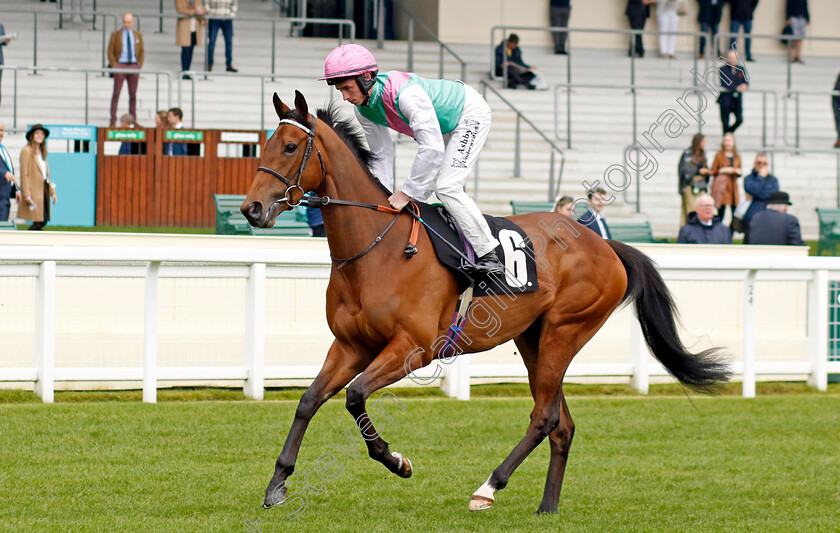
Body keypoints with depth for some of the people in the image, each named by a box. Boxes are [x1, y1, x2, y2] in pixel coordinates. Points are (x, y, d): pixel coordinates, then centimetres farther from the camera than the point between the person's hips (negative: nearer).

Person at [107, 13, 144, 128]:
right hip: (120, 65, -2)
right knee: (116, 93, -5)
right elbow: (110, 52, 3)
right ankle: (113, 120, -3)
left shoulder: (138, 35, 10)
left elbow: (141, 51, 15)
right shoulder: (115, 35, 2)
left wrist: (139, 65, 3)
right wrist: (114, 66, -6)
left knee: (133, 94, 5)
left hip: (134, 66, 2)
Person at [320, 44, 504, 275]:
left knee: (446, 187, -18)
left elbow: (432, 148, -42)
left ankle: (489, 254, -12)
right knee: (421, 185, 10)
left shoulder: (406, 94, -41)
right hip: (444, 124, 9)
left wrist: (407, 192, -36)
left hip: (470, 114, -9)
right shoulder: (364, 110, -13)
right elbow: (382, 155, -2)